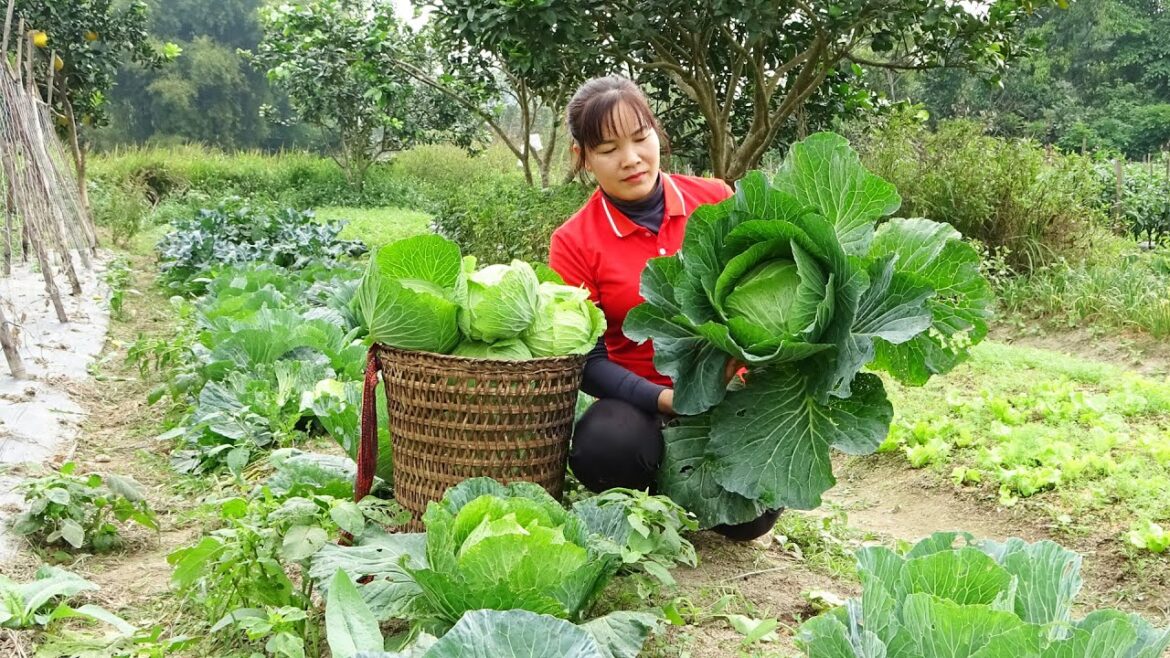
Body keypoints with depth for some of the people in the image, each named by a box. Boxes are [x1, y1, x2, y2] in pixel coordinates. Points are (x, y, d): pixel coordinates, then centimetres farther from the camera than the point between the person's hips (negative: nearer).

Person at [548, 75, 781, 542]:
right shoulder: (574, 244, -3)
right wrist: (663, 399, -24)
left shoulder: (715, 200, 0)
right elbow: (588, 360, -6)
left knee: (750, 515, -22)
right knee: (601, 446, -34)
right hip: (641, 401, -1)